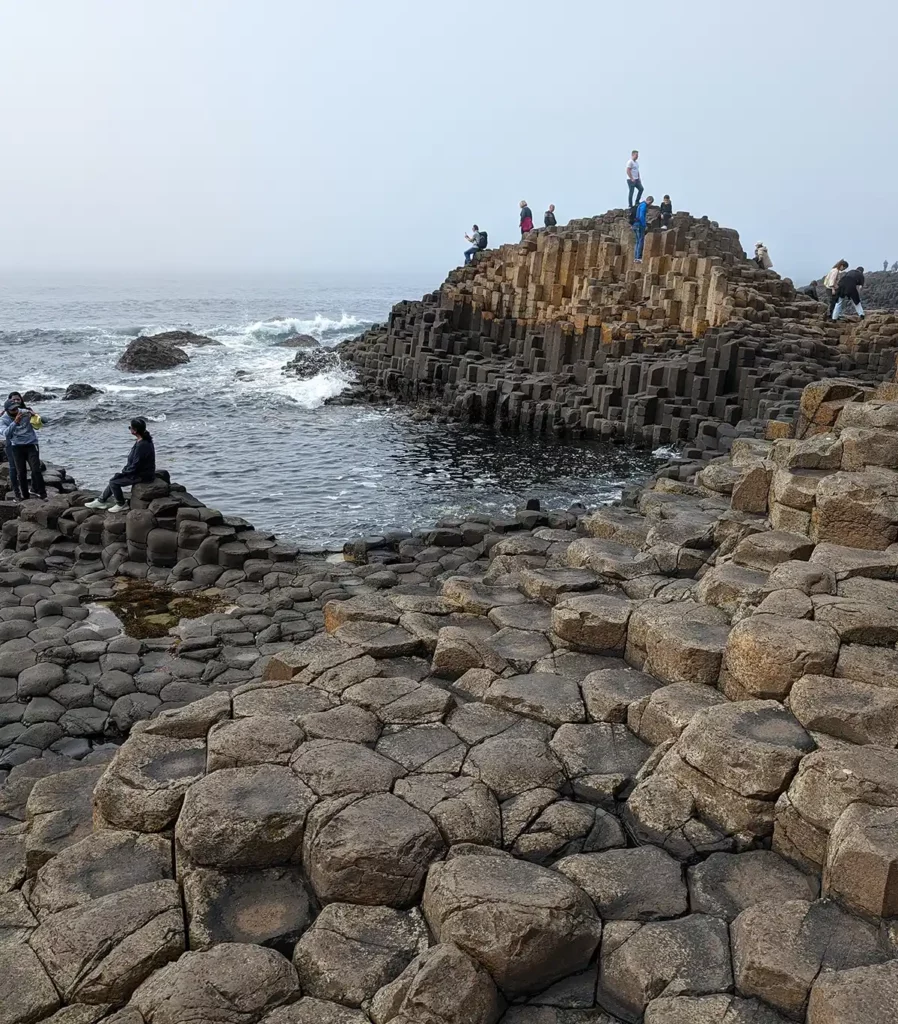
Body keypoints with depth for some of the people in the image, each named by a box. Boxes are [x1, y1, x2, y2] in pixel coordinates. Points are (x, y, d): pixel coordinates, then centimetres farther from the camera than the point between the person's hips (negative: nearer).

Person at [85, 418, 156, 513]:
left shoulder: (141, 445, -28)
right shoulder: (144, 440, 5)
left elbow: (135, 466, -24)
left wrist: (124, 472, -8)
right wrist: (125, 470, 9)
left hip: (142, 476, -10)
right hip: (142, 471, 10)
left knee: (114, 482, -7)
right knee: (115, 478, 15)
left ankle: (121, 505, 10)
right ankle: (101, 500, 22)